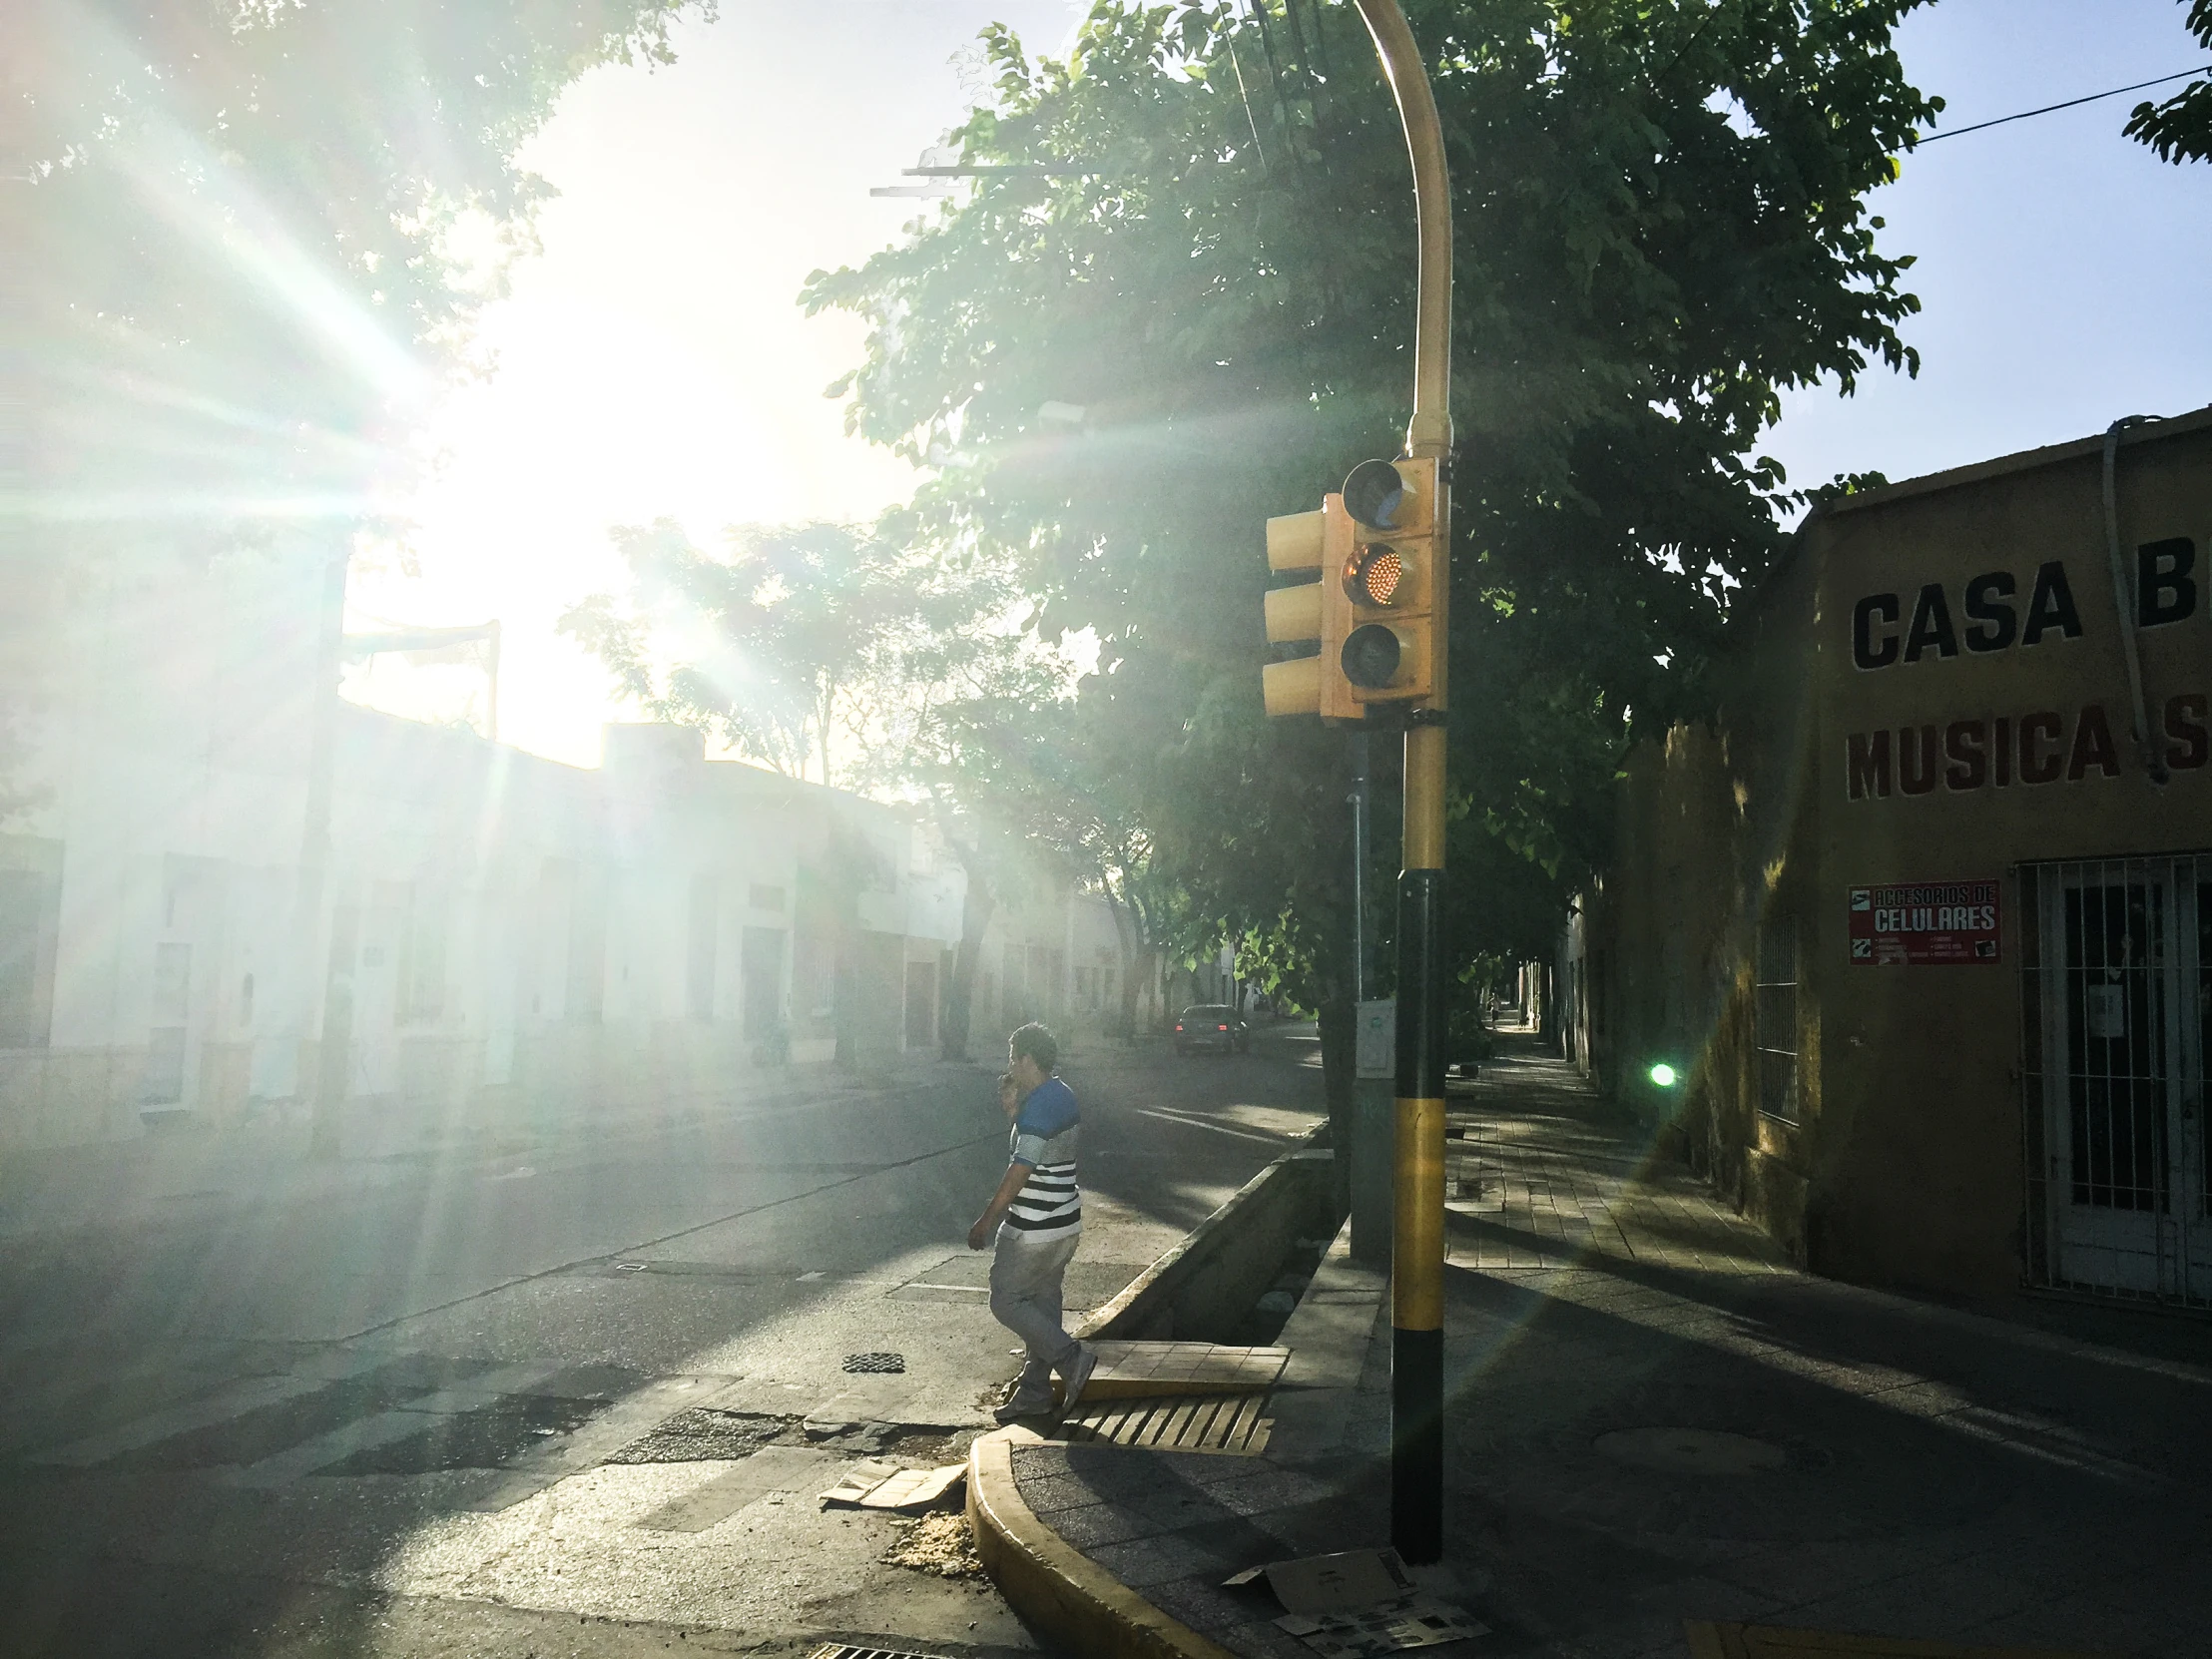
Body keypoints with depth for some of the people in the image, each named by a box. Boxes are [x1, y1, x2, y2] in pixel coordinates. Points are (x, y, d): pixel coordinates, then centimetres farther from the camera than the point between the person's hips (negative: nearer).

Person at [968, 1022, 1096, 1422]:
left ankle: (1071, 1357, -1)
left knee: (1006, 1302, 2)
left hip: (1034, 1231, -10)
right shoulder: (1063, 1096, 9)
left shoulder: (1037, 1107, -21)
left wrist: (985, 1222, -18)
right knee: (1043, 1302, 15)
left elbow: (1019, 1173, -24)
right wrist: (1012, 1111, 8)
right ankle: (1035, 1390, 22)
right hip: (1065, 1224, 10)